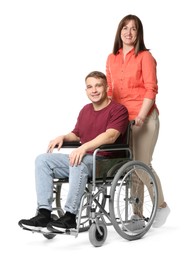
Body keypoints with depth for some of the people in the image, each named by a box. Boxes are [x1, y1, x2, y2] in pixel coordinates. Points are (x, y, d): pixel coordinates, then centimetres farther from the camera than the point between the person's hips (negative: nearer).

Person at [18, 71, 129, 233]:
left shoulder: (118, 109, -6)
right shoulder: (85, 110, 20)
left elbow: (110, 136, -23)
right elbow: (76, 135, 30)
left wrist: (84, 148, -35)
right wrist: (63, 137, 6)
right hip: (83, 159, 8)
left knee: (80, 162, -39)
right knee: (43, 160, -9)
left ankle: (70, 217, -33)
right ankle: (44, 214, -20)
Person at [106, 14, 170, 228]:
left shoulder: (145, 57, -3)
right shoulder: (111, 59, 12)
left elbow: (151, 90, -9)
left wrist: (140, 117, -17)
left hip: (144, 118, -5)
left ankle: (162, 206, 16)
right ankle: (137, 213, 15)